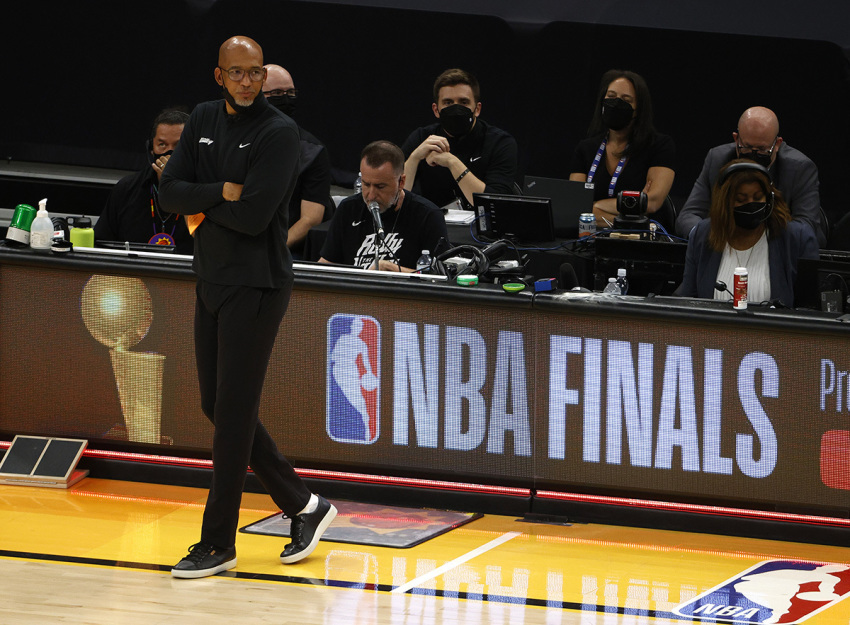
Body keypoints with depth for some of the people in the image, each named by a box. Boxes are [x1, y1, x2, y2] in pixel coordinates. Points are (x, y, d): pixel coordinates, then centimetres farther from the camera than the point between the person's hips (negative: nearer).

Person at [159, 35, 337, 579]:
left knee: (234, 412, -6)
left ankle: (218, 543, 0)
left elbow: (254, 216, -21)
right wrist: (222, 192, -14)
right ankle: (303, 505, 24)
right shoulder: (205, 120, 9)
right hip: (211, 279, 8)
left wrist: (203, 206, -7)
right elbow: (171, 191, 1)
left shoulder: (279, 132, -12)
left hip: (256, 285, -8)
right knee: (218, 406, 12)